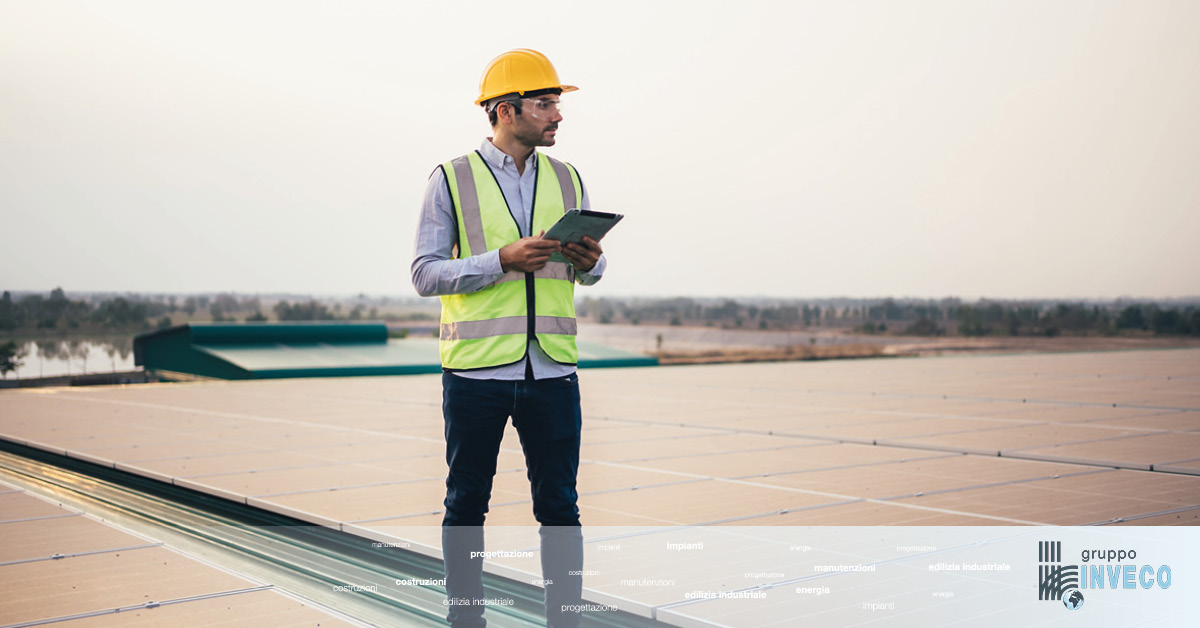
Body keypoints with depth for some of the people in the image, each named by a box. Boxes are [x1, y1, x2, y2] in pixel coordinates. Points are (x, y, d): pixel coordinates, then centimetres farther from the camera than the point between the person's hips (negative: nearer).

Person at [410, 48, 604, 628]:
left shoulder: (568, 180, 12)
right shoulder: (452, 180, 0)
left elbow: (588, 269, 17)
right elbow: (424, 274, -6)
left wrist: (591, 262, -7)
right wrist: (502, 260, -18)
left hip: (552, 369, 3)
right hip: (475, 369, -3)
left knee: (559, 506, 6)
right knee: (466, 504, 8)